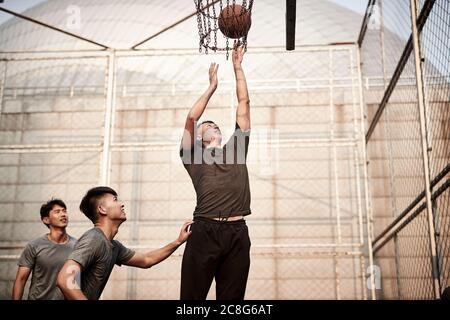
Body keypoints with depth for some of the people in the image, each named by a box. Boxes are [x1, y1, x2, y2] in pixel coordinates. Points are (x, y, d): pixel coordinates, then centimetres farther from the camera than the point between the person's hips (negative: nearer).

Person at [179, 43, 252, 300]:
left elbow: (244, 104, 22)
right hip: (205, 231, -2)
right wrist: (212, 86, 16)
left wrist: (238, 67, 24)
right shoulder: (194, 156, 17)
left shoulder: (236, 148, 24)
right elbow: (192, 118, 6)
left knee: (232, 298, 4)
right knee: (193, 297, -2)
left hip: (237, 233, 3)